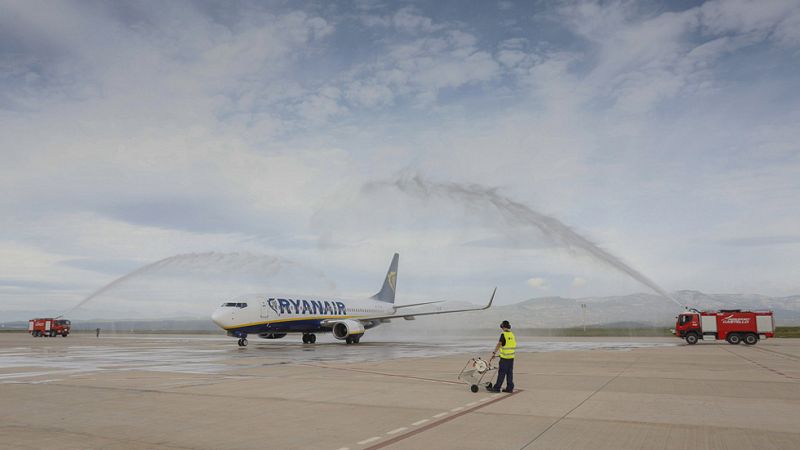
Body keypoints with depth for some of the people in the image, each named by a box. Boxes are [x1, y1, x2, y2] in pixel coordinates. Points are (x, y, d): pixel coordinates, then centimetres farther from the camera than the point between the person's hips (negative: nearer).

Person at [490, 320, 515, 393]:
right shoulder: (512, 335, 8)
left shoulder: (503, 335, -13)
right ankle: (510, 388, 13)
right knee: (510, 373, 10)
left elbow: (498, 345, -14)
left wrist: (494, 353, -7)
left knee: (501, 373, -2)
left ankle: (497, 388, 2)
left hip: (504, 357, -7)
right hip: (511, 357, 7)